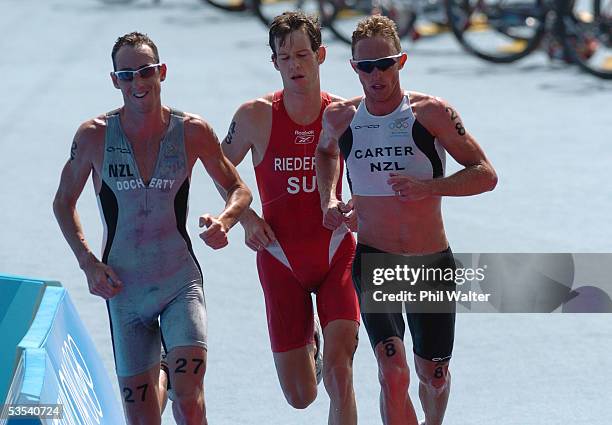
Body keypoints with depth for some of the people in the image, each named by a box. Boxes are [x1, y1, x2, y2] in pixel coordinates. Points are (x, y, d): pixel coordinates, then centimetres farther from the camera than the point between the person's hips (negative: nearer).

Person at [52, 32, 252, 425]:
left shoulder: (192, 132, -7)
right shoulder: (94, 136, -7)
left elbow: (238, 189, 6)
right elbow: (64, 202, 7)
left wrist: (224, 221, -16)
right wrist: (88, 262, -6)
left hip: (181, 283, -1)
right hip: (124, 288, 1)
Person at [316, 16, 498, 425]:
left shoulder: (431, 112, -10)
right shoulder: (340, 117, -1)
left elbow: (486, 175, -8)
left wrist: (429, 187, -23)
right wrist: (329, 198, 6)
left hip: (432, 262, 0)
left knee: (434, 377, 13)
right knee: (393, 373, -19)